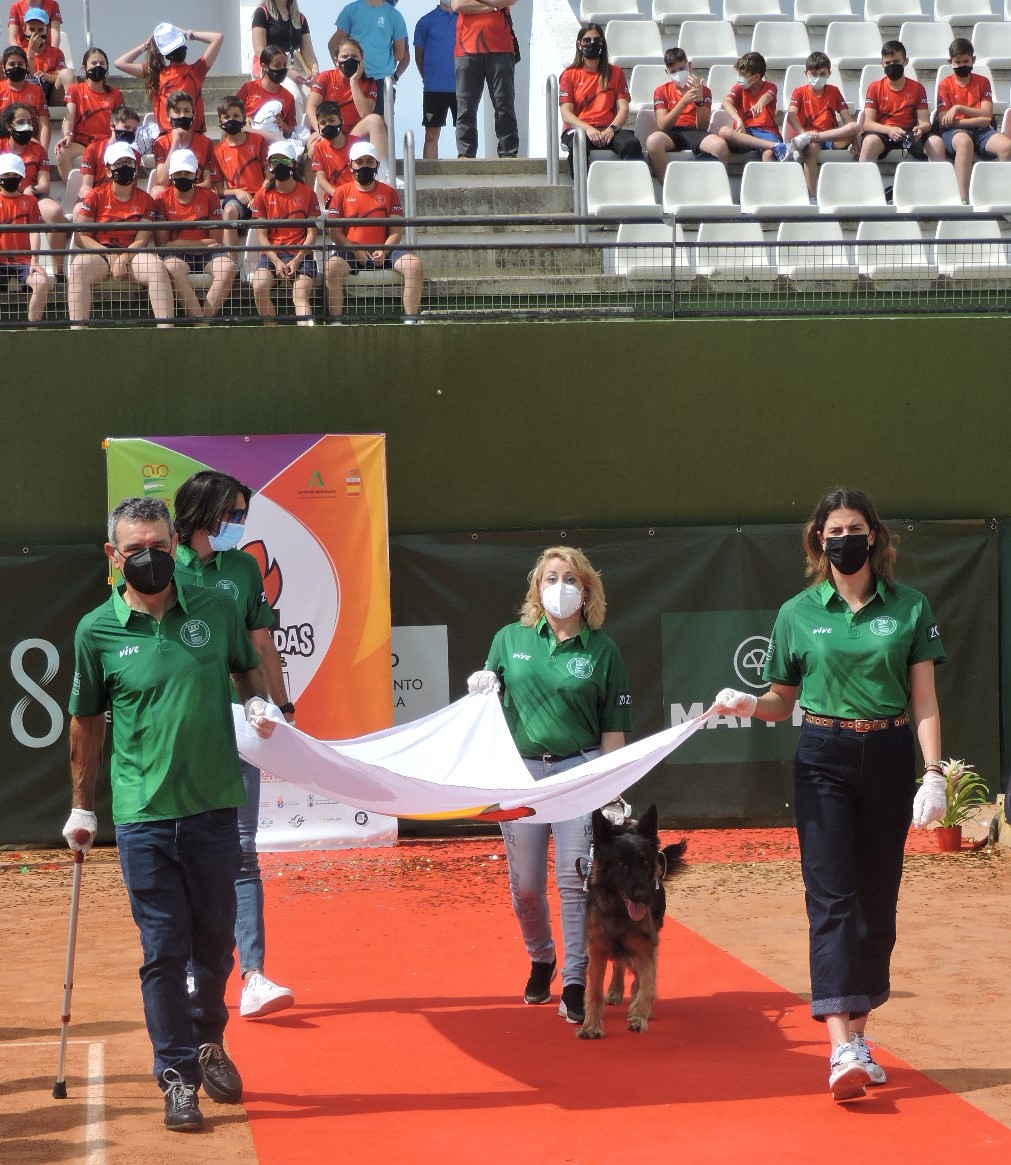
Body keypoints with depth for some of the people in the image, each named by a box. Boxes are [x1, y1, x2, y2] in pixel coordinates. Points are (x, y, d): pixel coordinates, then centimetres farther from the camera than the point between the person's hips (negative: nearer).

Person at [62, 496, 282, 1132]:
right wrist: (82, 807, 13)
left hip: (215, 807, 2)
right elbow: (87, 722, 9)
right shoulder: (98, 631, -2)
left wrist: (261, 703, -2)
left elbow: (248, 667, 20)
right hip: (144, 815, -2)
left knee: (215, 942, 12)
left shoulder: (216, 608, 2)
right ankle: (178, 1076, 10)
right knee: (164, 949, 0)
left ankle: (209, 1043, 36)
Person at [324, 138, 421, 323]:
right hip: (352, 251, -1)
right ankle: (335, 321, -30)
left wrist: (384, 251, -15)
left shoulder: (389, 193, 10)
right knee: (332, 266, -33)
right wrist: (355, 251, -12)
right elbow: (335, 231, 3)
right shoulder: (342, 193, 8)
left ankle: (410, 320, -25)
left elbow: (396, 231, 4)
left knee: (414, 264, -26)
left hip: (384, 250, 1)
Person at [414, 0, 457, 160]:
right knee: (431, 135, 0)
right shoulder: (426, 21, 5)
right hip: (435, 88, -1)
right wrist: (428, 78, 10)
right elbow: (419, 54, 11)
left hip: (461, 87, 1)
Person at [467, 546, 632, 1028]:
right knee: (526, 885, 7)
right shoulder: (510, 640, 7)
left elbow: (614, 728, 3)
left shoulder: (603, 651, 2)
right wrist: (480, 690, -8)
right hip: (520, 770, 2)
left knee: (575, 879, -8)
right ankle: (541, 960, 33)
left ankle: (575, 984, 0)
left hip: (580, 770, -2)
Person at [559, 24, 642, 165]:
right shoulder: (569, 75, 14)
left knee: (632, 145, -33)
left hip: (608, 129, 2)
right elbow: (566, 114, 3)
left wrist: (611, 129, -13)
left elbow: (623, 109, 9)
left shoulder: (615, 73, 20)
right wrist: (588, 128, -17)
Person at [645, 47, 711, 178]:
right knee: (653, 140, -38)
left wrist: (699, 101, -14)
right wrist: (684, 101, -15)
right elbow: (662, 125, -3)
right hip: (671, 134, 0)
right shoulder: (661, 91, 13)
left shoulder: (704, 91, 14)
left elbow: (703, 127, 3)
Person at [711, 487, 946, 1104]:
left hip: (889, 758, 1)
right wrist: (748, 703, -9)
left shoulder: (910, 607, 3)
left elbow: (924, 700, 2)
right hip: (824, 759, -1)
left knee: (877, 900, 6)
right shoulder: (798, 612, 5)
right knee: (832, 897, -10)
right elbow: (783, 701, 12)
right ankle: (843, 1050, -17)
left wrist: (933, 773, -8)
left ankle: (860, 1036, 17)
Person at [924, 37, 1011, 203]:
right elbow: (944, 121, -4)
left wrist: (959, 108, -9)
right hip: (955, 130, -3)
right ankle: (963, 198, -46)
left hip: (981, 131, 3)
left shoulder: (982, 82, 14)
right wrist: (976, 118, -6)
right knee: (964, 141, -42)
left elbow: (987, 115, 1)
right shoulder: (945, 85, 7)